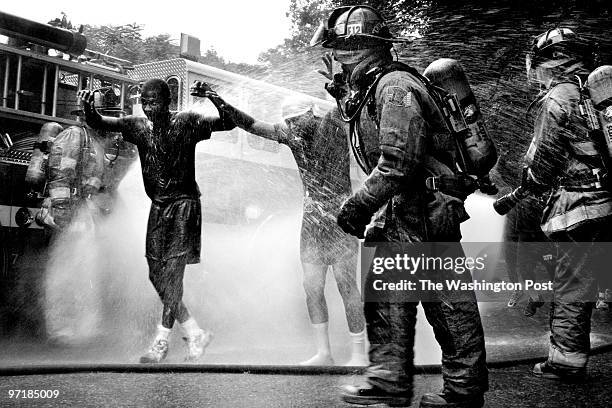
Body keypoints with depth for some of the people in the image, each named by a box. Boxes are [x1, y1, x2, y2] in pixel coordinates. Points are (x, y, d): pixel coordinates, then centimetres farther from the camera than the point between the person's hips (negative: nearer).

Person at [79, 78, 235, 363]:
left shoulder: (186, 123, -6)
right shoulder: (138, 126, 5)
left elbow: (228, 124, -13)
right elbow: (98, 123, -2)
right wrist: (88, 108, -23)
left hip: (184, 205, -5)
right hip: (157, 206, 6)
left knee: (172, 274, -9)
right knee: (156, 275, 5)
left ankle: (161, 342, -2)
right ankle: (195, 334, 16)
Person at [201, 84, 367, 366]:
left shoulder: (333, 125, -8)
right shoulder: (290, 134, 5)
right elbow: (252, 125, 4)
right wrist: (222, 105, -4)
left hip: (339, 215, -6)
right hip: (312, 216, 6)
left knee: (346, 285, -5)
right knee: (312, 285, 5)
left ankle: (359, 355, 5)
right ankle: (323, 353, 14)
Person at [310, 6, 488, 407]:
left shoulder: (395, 87, -17)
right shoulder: (369, 89, 14)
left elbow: (397, 162, -25)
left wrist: (357, 205, -19)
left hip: (427, 210, -10)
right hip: (403, 209, 10)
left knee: (447, 301, 0)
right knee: (384, 288, 12)